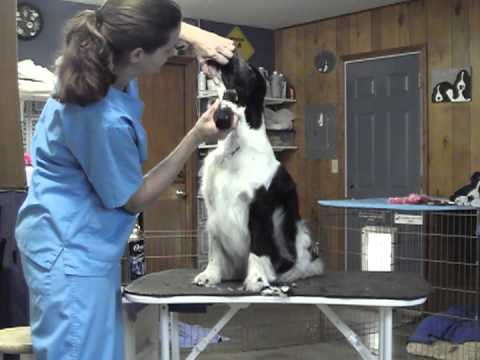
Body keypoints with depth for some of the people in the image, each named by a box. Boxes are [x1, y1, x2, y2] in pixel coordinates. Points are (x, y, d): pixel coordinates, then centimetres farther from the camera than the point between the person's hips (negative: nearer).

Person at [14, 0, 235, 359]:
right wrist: (197, 136, -16)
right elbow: (136, 199, -16)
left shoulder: (101, 56, -8)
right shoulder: (105, 119, -32)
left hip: (82, 242, 9)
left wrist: (196, 34, -4)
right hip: (71, 250, -9)